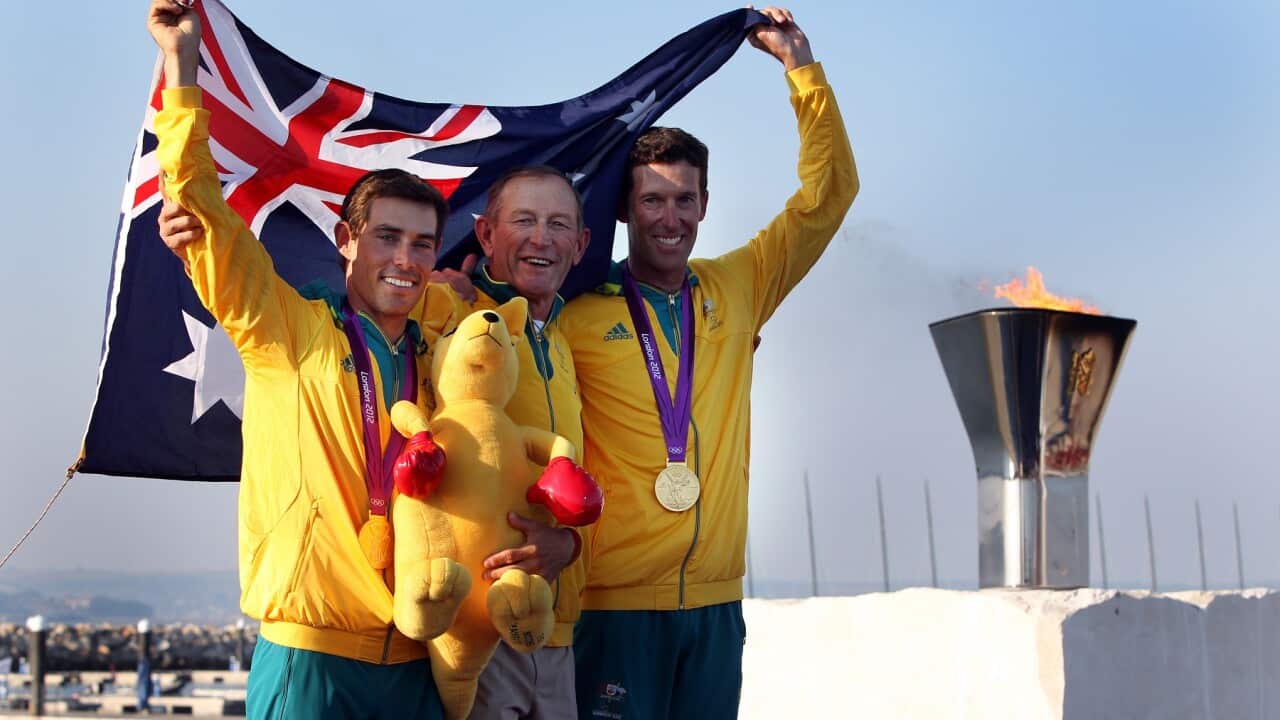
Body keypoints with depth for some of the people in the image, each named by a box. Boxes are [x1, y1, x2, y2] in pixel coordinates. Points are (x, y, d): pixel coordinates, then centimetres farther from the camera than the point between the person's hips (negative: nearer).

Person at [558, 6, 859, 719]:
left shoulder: (737, 292, 9)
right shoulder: (577, 312, -2)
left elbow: (829, 192, 10)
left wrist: (800, 63, 6)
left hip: (716, 599, 4)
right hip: (615, 602, -4)